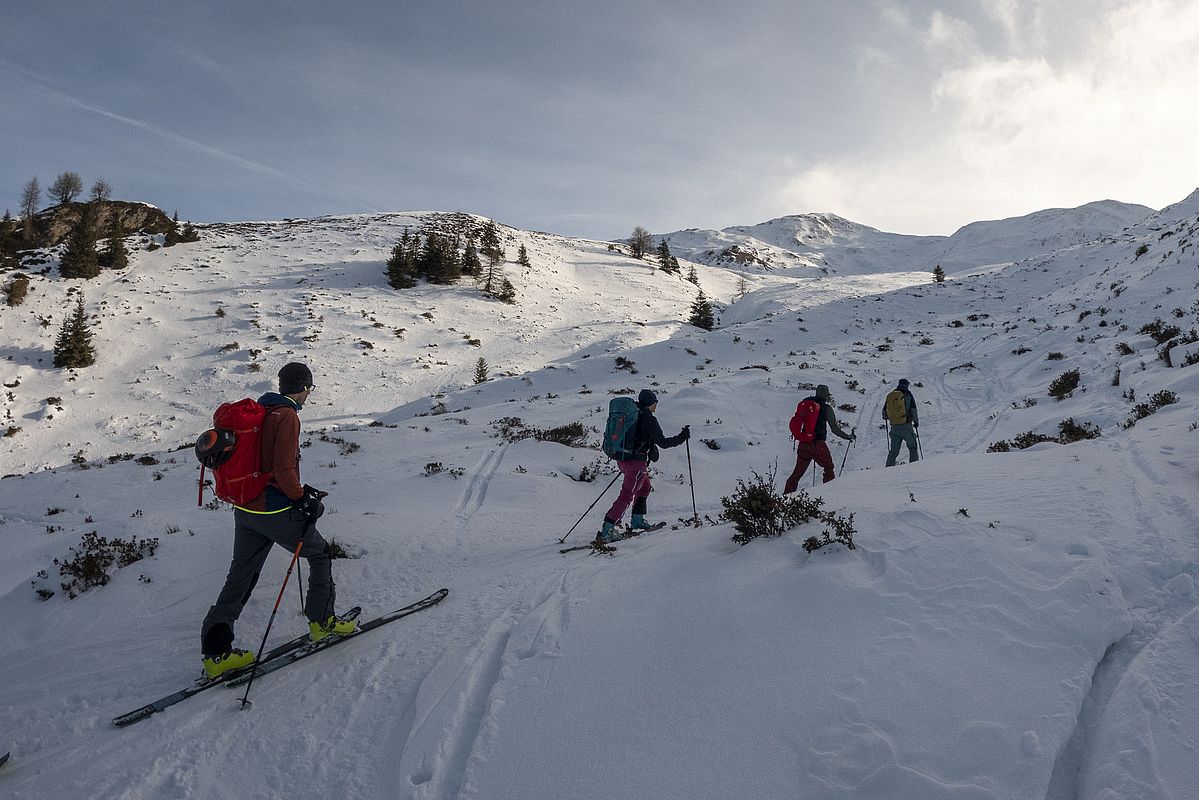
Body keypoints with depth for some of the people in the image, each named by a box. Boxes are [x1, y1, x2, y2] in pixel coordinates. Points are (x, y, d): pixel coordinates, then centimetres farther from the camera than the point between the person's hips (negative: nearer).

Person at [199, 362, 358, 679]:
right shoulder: (287, 416, -17)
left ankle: (215, 652, 15)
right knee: (319, 552, 13)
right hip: (275, 512, -8)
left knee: (240, 577, 13)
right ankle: (322, 621, 22)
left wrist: (299, 491, 19)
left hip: (245, 509, 8)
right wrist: (303, 498, -8)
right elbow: (283, 471, -24)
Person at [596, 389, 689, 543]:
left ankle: (637, 520, 33)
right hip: (637, 462, -9)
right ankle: (606, 531, -12)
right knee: (626, 496, -7)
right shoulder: (649, 419, -13)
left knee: (645, 486, 28)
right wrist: (682, 437, -1)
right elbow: (663, 442, -12)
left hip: (622, 459, 9)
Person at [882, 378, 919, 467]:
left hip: (894, 427, 4)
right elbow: (913, 410, -7)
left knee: (893, 451, 11)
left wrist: (886, 416, 34)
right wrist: (916, 421, 7)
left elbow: (884, 412, 12)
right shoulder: (907, 395, -3)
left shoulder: (890, 396, 8)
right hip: (906, 426, -4)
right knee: (913, 449, 9)